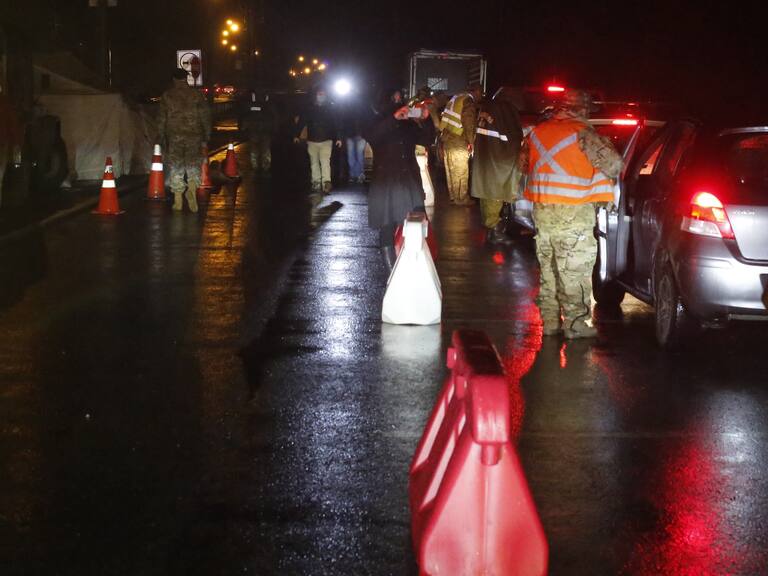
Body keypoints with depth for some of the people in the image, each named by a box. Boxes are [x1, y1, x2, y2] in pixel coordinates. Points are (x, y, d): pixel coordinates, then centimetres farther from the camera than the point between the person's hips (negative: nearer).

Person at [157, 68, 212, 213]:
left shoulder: (166, 96, 3)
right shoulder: (196, 95, 3)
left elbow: (162, 119, 3)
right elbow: (205, 117, 2)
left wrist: (162, 137, 10)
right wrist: (205, 137, 9)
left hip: (173, 137, 0)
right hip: (194, 136, 0)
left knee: (176, 168, 7)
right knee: (193, 165, 6)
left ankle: (178, 201, 7)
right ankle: (192, 188, -21)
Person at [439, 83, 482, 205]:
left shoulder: (456, 98, 13)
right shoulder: (469, 102, -14)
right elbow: (469, 123, -18)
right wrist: (471, 141, -11)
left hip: (447, 138, 9)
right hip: (459, 142, -9)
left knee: (451, 170, 17)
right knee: (461, 172, 0)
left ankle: (453, 195, 26)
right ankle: (461, 198, 5)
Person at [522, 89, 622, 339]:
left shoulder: (538, 132, 7)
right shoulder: (582, 132, -12)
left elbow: (525, 162, 20)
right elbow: (612, 162, -15)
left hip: (542, 210, 6)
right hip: (572, 214, -6)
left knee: (548, 269, 15)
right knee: (574, 272, 0)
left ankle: (550, 321, 20)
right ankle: (575, 324, 3)